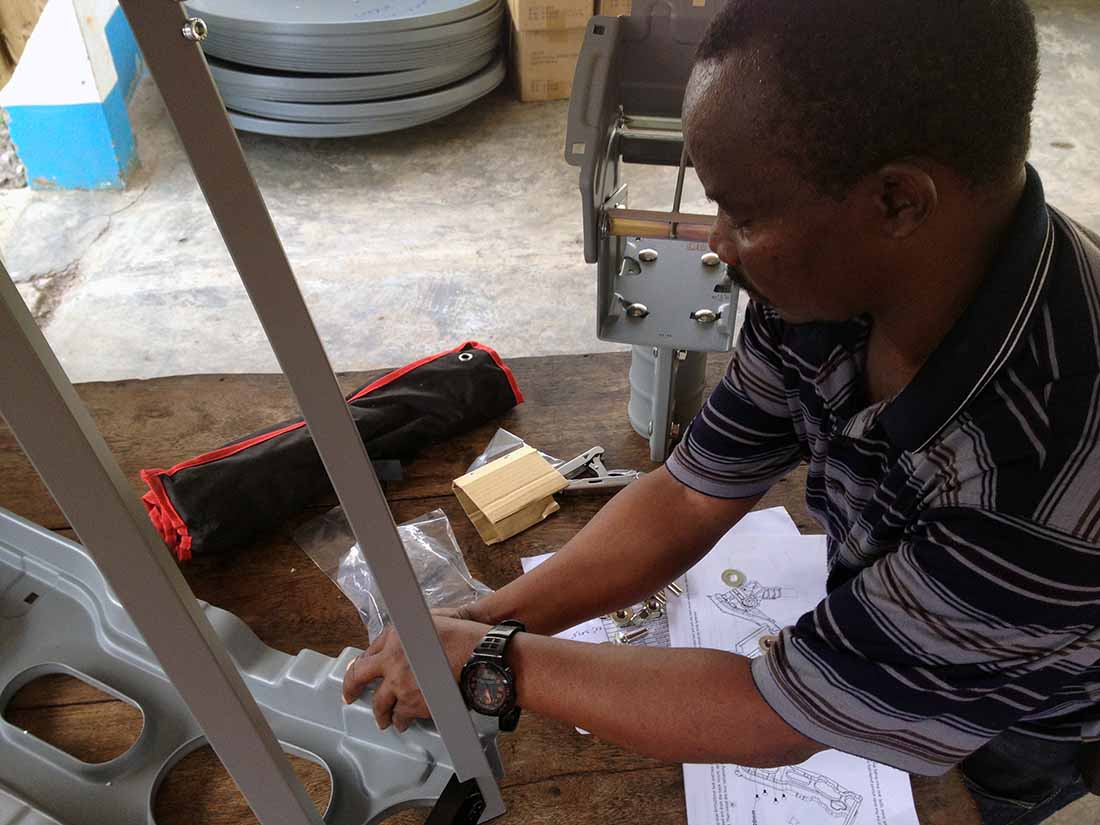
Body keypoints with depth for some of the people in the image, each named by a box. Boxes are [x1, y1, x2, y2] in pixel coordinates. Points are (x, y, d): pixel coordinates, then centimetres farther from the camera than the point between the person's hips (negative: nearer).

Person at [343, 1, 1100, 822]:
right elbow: (688, 501, -12)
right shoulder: (831, 283, -24)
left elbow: (772, 721, -31)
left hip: (1010, 753, -4)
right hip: (873, 640, 4)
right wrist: (484, 622, -19)